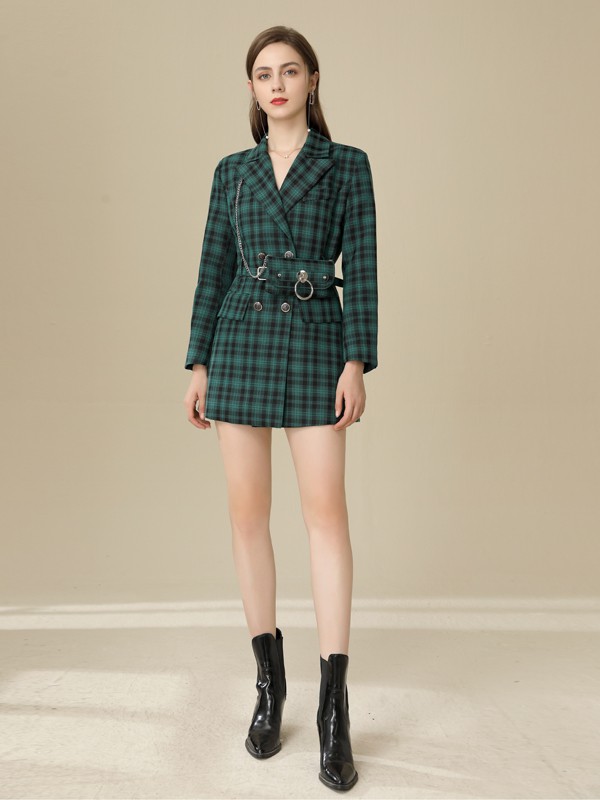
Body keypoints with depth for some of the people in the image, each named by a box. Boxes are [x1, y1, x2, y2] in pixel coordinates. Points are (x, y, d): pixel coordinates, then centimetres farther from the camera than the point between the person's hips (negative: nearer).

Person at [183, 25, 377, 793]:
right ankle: (269, 680, 17)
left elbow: (361, 267, 0)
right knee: (247, 511, 1)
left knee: (325, 510, -10)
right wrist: (199, 366, 3)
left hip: (315, 343, -2)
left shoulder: (347, 164, 7)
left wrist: (357, 362, -11)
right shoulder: (232, 171, 14)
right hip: (241, 342, 3)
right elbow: (214, 269, 10)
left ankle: (334, 708, -3)